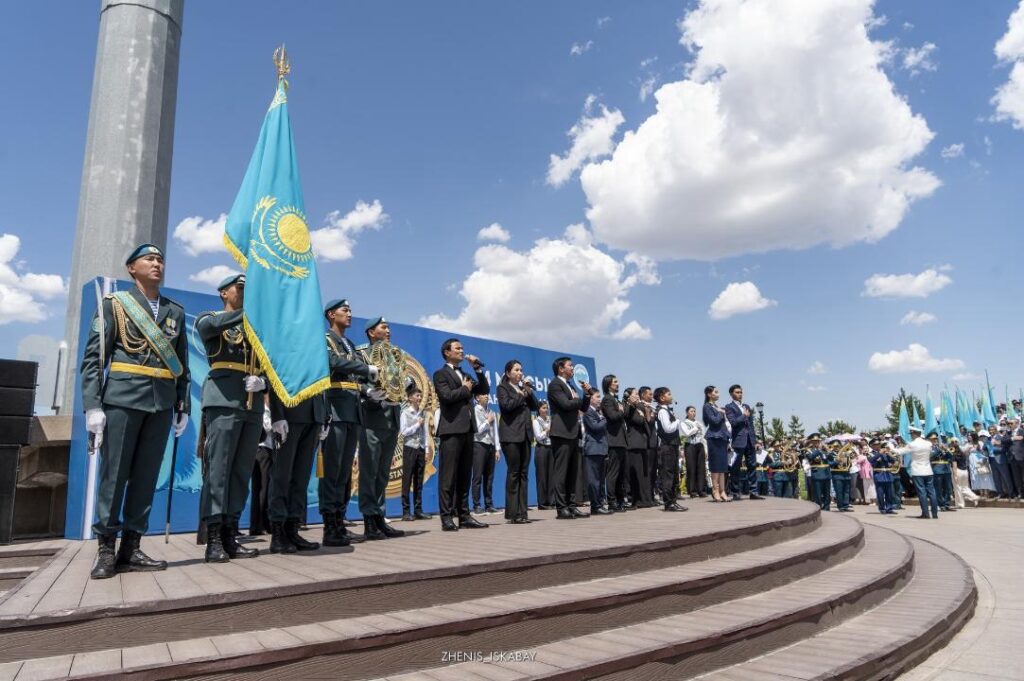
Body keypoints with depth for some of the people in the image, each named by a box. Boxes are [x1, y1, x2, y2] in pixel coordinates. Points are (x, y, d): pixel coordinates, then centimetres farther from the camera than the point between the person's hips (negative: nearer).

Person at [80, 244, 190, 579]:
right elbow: (92, 357, -1)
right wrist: (92, 405, -10)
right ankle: (106, 550, 8)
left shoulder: (176, 311, 15)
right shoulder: (114, 303, 6)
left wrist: (183, 405, 8)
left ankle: (131, 548, 11)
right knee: (114, 473, -1)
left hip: (162, 402, 3)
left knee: (146, 475, 4)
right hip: (123, 397, -3)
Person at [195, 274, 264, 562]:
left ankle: (230, 535, 8)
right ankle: (213, 539, -4)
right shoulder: (208, 320, 11)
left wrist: (262, 381, -7)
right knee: (218, 469, -7)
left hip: (253, 405, 5)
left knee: (242, 471, 3)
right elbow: (212, 325, -15)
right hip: (224, 400, -4)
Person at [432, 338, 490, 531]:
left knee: (464, 476, 8)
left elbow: (484, 390, 13)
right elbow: (447, 395, -16)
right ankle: (446, 517, -4)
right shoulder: (440, 374, 1)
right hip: (451, 429, -7)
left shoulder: (465, 375, 23)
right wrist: (465, 389, -1)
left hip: (467, 429, 7)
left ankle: (464, 516, 11)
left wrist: (478, 368, 7)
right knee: (448, 476, -6)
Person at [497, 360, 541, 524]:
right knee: (513, 473, -7)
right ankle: (512, 513, -3)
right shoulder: (503, 387, 3)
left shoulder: (523, 387, 19)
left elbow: (536, 406, 13)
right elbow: (506, 405, -15)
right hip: (511, 434, -6)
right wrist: (522, 395, -3)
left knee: (524, 473, 3)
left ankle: (522, 512, 6)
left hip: (525, 434, 6)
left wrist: (529, 391, 0)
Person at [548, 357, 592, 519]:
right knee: (561, 473, -6)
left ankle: (571, 506, 13)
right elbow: (566, 404, -19)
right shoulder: (555, 385, -6)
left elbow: (583, 407, 21)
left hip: (573, 433, 9)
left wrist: (586, 393, 6)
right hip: (562, 433, -9)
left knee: (572, 473, 9)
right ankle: (561, 508, -4)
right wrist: (578, 399, -1)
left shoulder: (570, 386, 21)